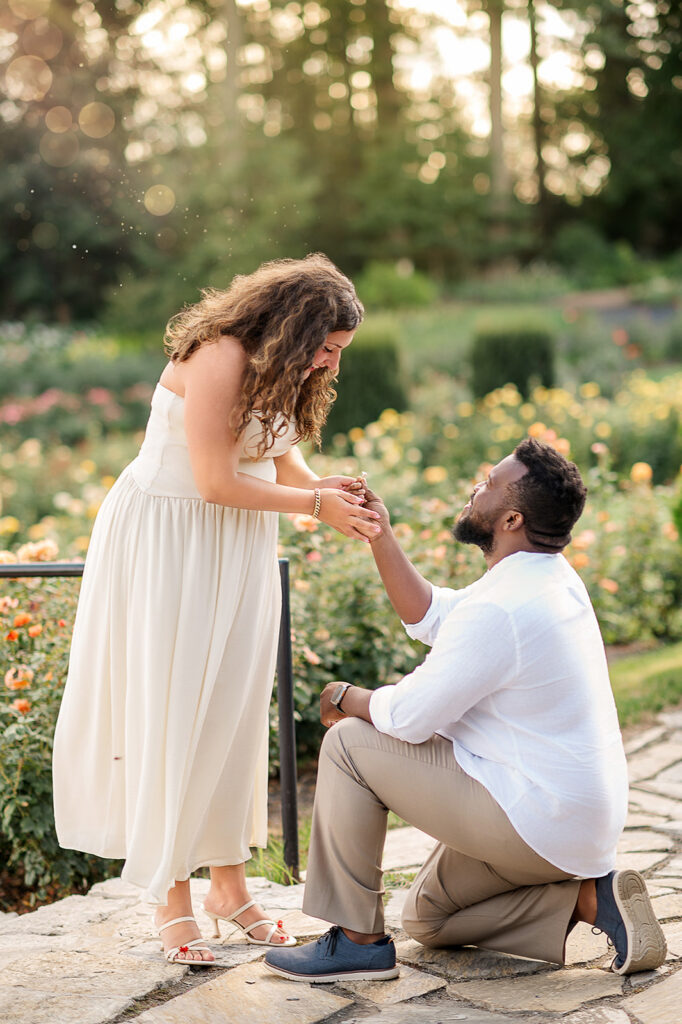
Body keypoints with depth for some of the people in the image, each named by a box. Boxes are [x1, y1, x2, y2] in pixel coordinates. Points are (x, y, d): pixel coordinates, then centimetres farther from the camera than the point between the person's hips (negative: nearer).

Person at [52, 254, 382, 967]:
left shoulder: (276, 372, 7)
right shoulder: (219, 356, -22)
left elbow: (282, 461, 8)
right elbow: (216, 482, -24)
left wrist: (329, 491, -12)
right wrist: (315, 503, -15)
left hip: (238, 550, 8)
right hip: (166, 542, -8)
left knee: (232, 708, 8)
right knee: (171, 711, -3)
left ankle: (228, 880, 18)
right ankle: (170, 897, 6)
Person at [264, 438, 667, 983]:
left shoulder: (500, 610, -25)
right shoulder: (550, 573, 6)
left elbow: (408, 717, -19)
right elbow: (430, 616, 15)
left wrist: (345, 698, 1)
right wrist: (380, 534, 9)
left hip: (533, 823, -10)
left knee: (349, 743, -7)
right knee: (427, 920, 24)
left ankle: (357, 939, -1)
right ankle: (589, 894, 8)